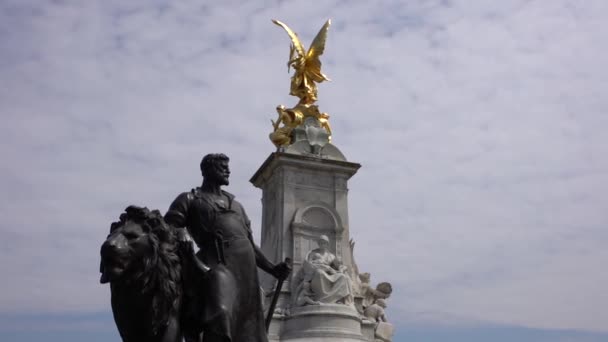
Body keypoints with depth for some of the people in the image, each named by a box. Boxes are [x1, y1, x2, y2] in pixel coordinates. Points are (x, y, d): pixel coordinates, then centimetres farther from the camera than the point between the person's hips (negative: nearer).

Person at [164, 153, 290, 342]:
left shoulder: (235, 204, 30)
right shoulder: (190, 199, 13)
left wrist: (272, 269, 18)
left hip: (246, 267, 6)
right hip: (218, 263, -6)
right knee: (220, 316, -30)